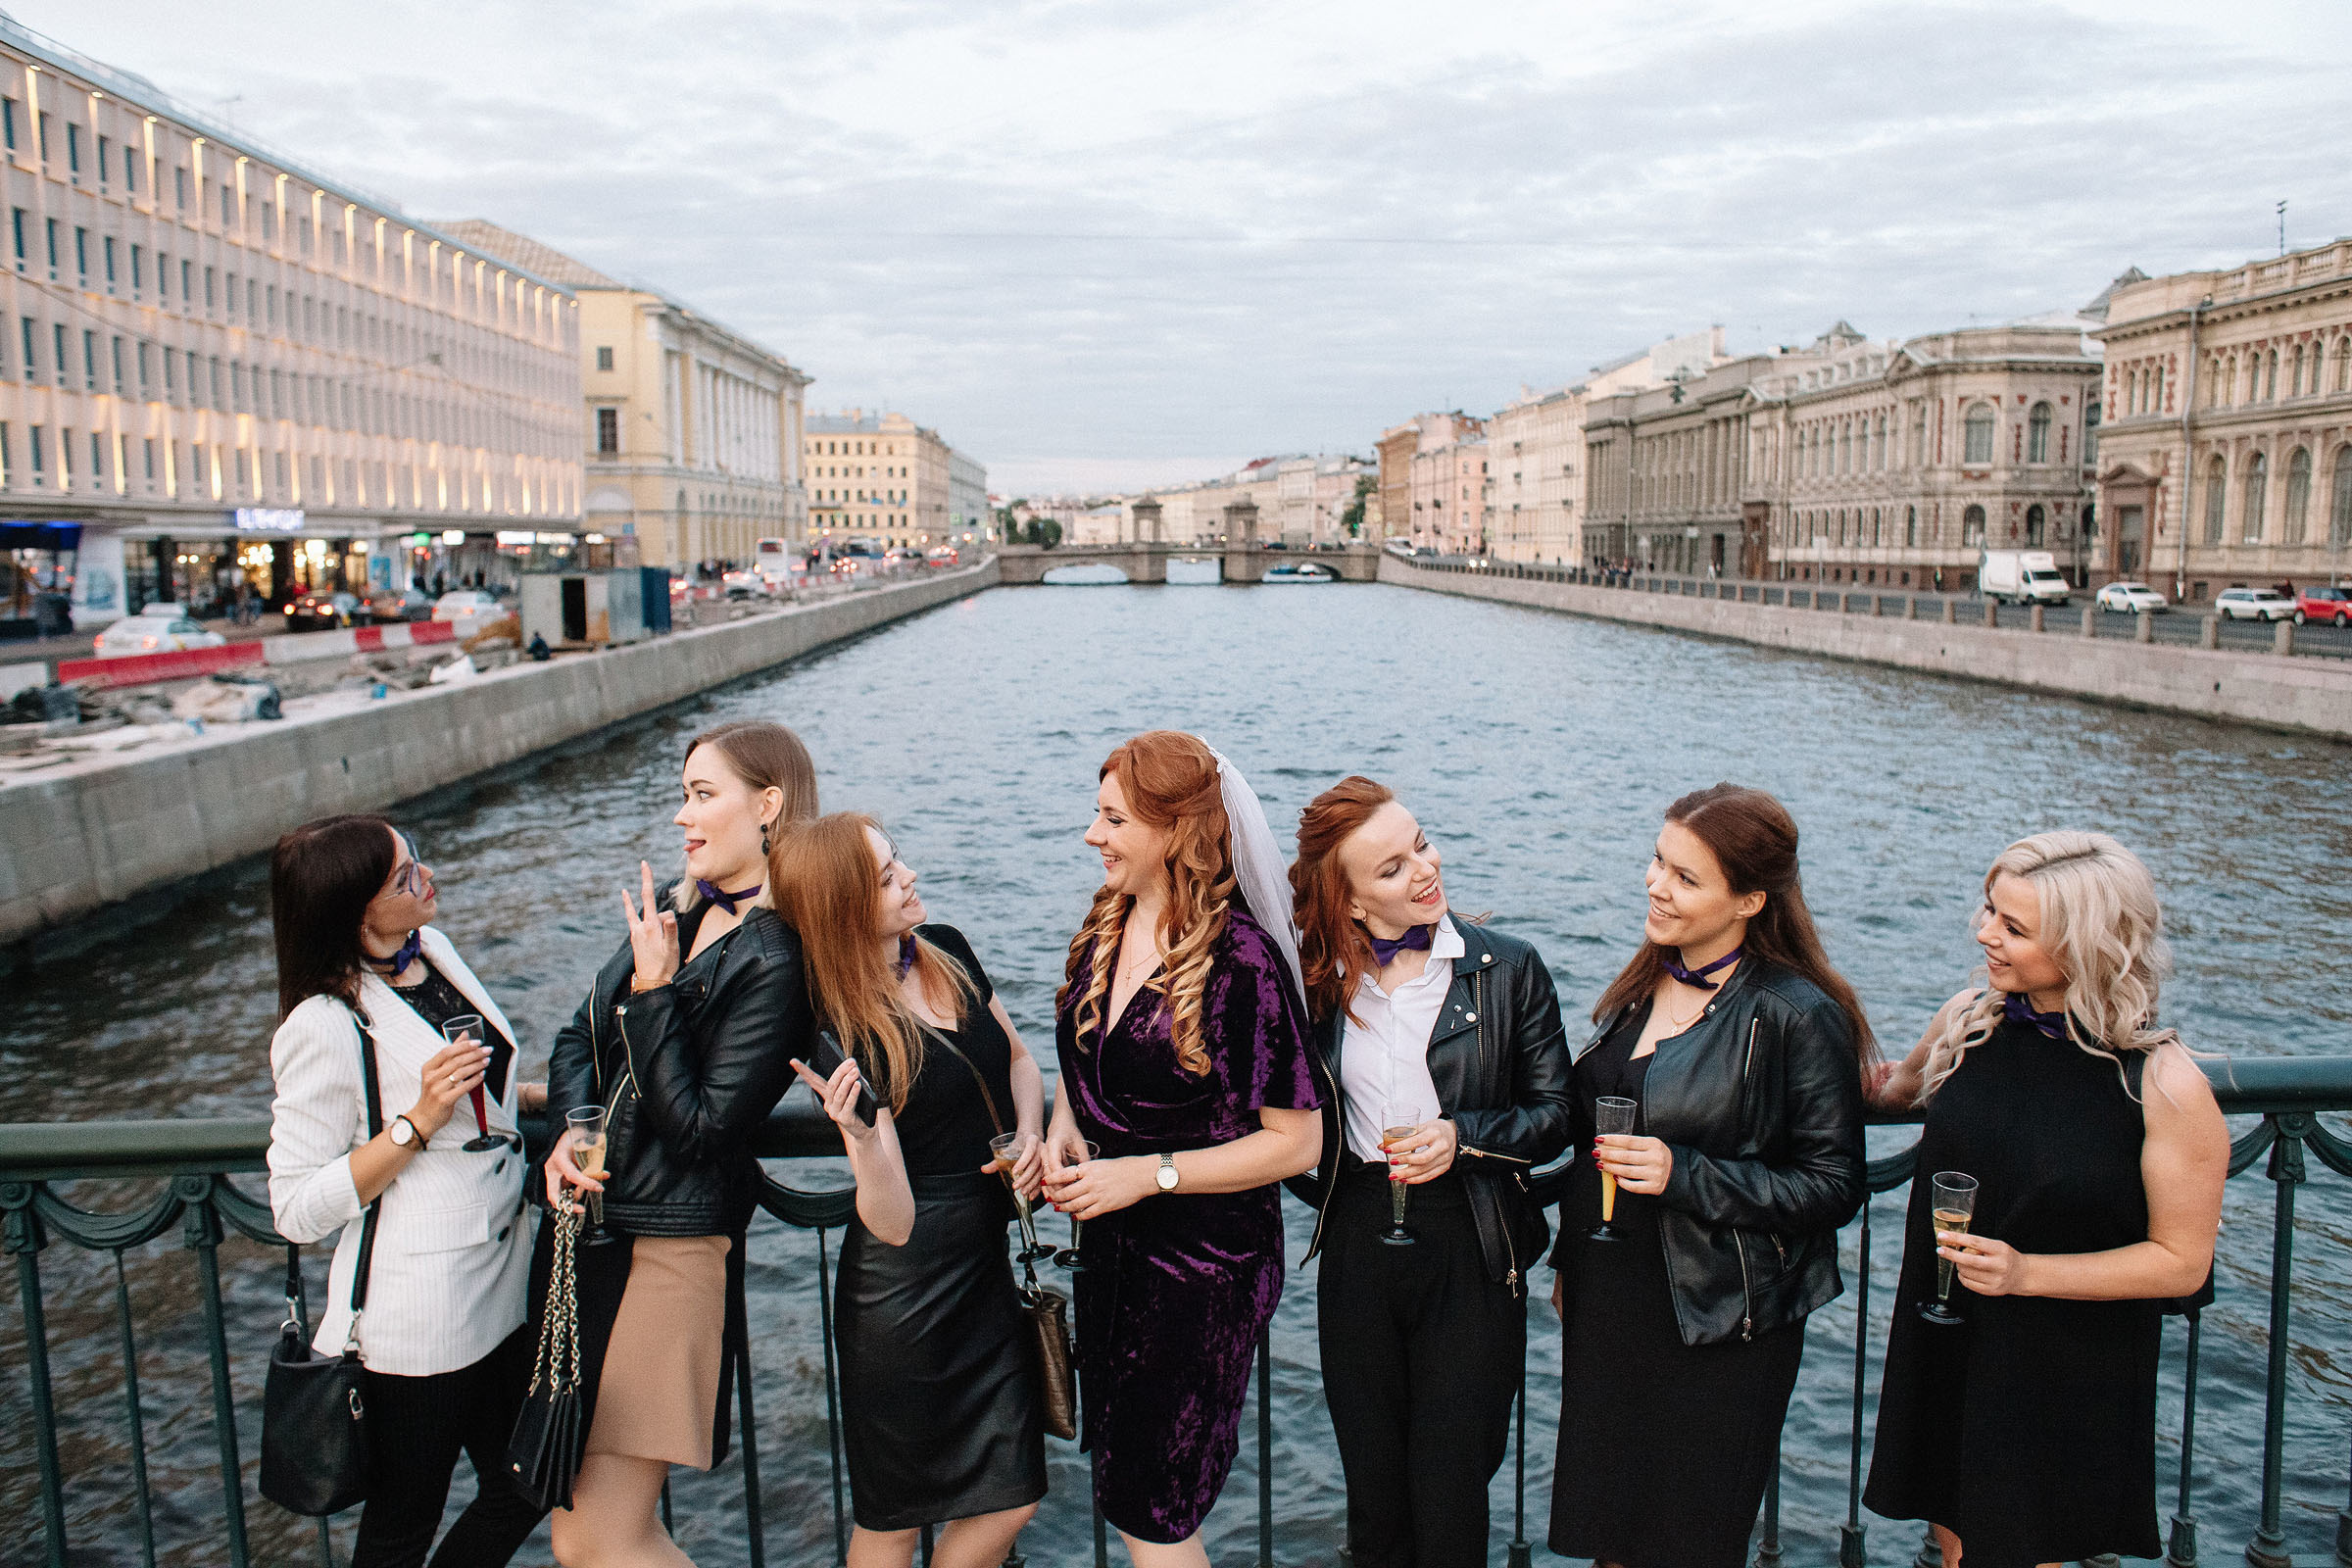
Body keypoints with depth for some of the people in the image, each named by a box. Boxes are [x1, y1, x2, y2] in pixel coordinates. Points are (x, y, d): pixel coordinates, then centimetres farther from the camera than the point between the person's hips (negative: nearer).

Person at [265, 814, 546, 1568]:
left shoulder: (434, 949, 3)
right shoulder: (325, 1027, -20)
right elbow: (298, 1209, -18)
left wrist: (547, 1095, 6)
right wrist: (418, 1121, -25)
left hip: (500, 1280, 7)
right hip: (415, 1317, -7)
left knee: (522, 1492, 19)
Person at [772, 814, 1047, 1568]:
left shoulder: (946, 950, 0)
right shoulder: (843, 1032, -19)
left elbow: (1018, 1059, 16)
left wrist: (1029, 1134, -4)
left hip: (984, 1258, 7)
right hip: (906, 1282, -7)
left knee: (1009, 1500, 13)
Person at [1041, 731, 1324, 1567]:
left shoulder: (1241, 961, -22)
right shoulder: (1107, 925, 1)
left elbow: (1295, 1140, -19)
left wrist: (1147, 1174, -20)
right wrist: (1061, 1133, -4)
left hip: (1205, 1265, -7)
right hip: (1107, 1246, 7)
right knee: (1122, 1485, 21)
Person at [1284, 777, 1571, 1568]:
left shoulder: (1508, 969, -6)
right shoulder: (1319, 980, 1)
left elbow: (1556, 1115, -3)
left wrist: (1464, 1137, -17)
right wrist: (1324, 1190, 3)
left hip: (1469, 1257, -2)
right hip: (1357, 1249, 2)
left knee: (1450, 1495, 8)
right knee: (1371, 1484, 15)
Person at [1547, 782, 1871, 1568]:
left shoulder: (1799, 1017, -16)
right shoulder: (1642, 985, 4)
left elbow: (1833, 1188, -14)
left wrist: (1685, 1176, -24)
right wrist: (1571, 1265, 18)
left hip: (1720, 1327, -6)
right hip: (1605, 1309, 6)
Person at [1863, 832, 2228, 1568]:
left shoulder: (2167, 1087, -19)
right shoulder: (1968, 1019, -7)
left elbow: (2183, 1261, -12)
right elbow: (1903, 1086, 16)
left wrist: (2026, 1271, -21)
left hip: (2068, 1371, -4)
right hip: (1946, 1349, 4)